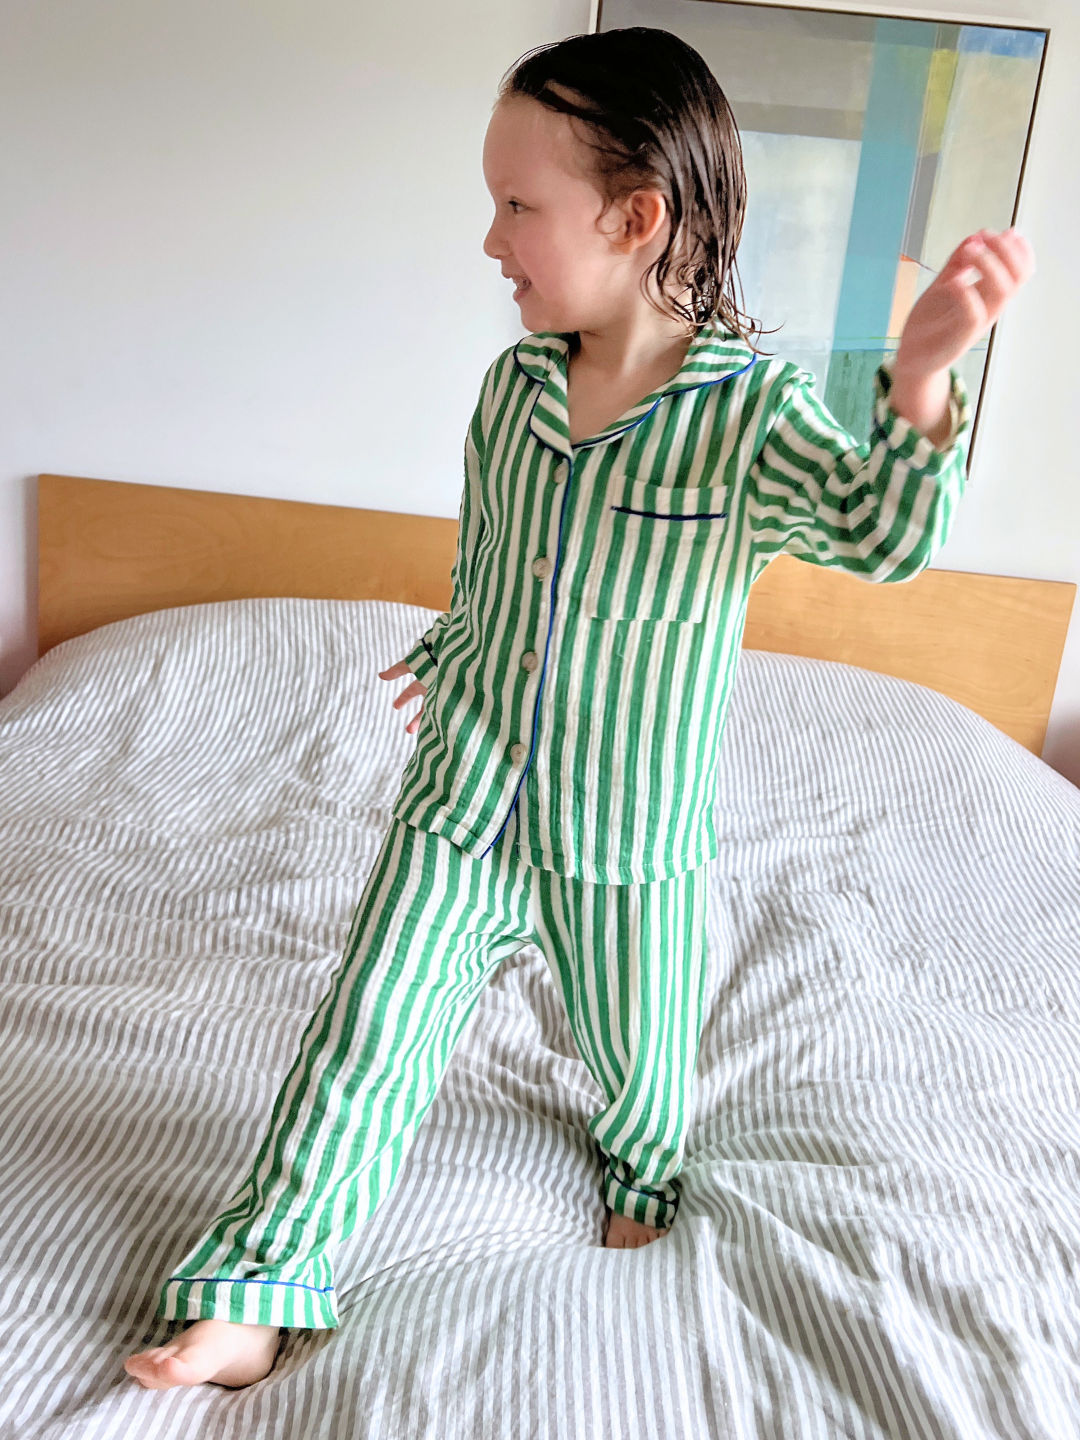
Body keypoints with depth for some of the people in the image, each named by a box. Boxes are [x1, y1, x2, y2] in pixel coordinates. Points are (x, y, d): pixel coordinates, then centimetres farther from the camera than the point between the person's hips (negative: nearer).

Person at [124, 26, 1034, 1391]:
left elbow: (883, 532, -28)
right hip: (464, 794, 3)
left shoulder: (753, 410, -15)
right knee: (366, 1036, 4)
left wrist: (920, 379, -44)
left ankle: (639, 1161, 55)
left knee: (636, 1046, 20)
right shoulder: (513, 384, -1)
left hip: (628, 829, -2)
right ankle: (263, 1282, 20)